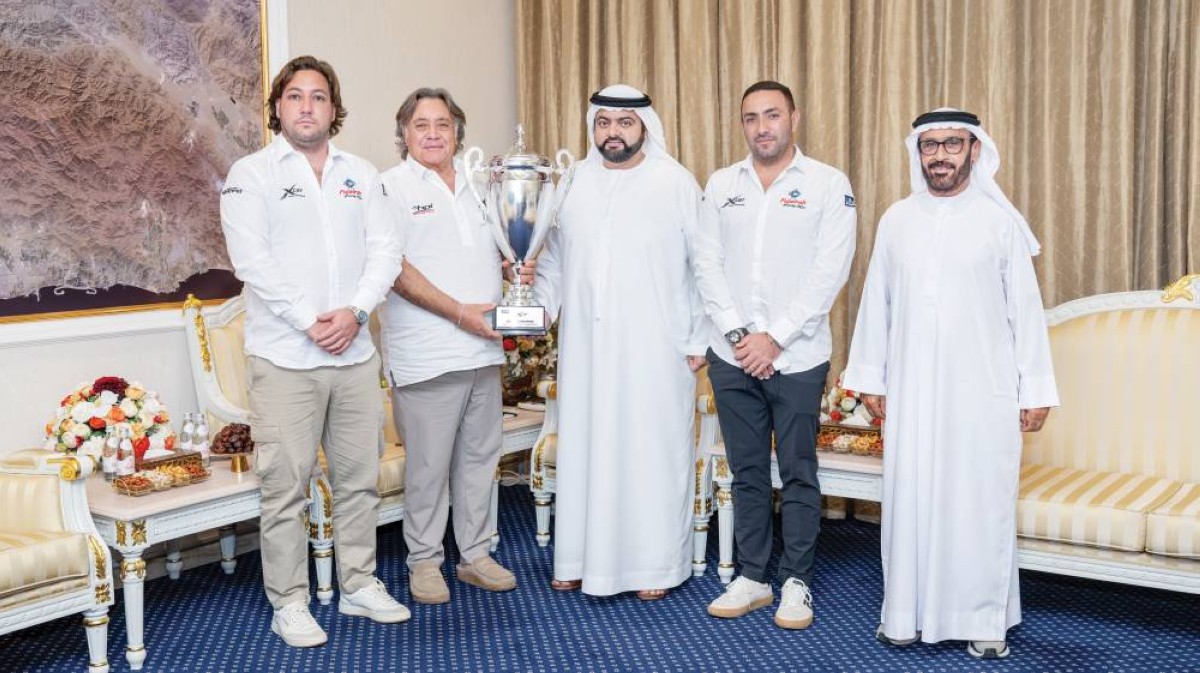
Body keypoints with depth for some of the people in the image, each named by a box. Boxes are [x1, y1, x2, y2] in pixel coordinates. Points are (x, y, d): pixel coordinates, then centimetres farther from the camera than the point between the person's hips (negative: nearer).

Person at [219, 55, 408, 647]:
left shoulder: (362, 175, 13)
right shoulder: (251, 174, 0)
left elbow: (384, 252, 6)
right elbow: (253, 261, -10)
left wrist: (354, 311, -11)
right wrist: (309, 322, -16)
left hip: (355, 353, 4)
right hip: (284, 356, -4)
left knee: (359, 477, 11)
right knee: (285, 486, 0)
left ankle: (359, 585, 25)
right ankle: (288, 603, 13)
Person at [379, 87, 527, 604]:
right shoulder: (392, 187, -4)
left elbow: (500, 249, 27)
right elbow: (396, 270, -12)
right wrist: (460, 313, -17)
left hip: (483, 349, 6)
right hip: (427, 356, -6)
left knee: (479, 456, 12)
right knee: (428, 464, 1)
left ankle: (475, 555, 24)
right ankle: (424, 561, 16)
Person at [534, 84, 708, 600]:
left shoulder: (676, 183, -1)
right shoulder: (573, 183, 10)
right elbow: (553, 257, 16)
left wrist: (698, 341, -4)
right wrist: (542, 305, 0)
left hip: (656, 348, -3)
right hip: (586, 344, 4)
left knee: (653, 450, 2)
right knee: (585, 448, 8)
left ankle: (655, 564, 14)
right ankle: (582, 557, 20)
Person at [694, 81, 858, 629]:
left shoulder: (829, 185, -1)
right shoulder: (721, 184, 9)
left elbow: (830, 271, -8)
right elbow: (707, 264, 4)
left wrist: (775, 337, -12)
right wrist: (736, 332, -8)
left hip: (796, 357, -3)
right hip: (732, 356, 3)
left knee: (798, 475, 4)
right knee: (747, 472, 11)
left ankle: (796, 583, 17)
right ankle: (751, 577, 23)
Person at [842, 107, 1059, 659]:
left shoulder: (1001, 221, -1)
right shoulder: (896, 220, 6)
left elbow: (1025, 309, 0)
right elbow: (876, 303, 8)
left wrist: (1036, 390, -2)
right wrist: (870, 378, 8)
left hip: (984, 389, -2)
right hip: (911, 388, 2)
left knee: (981, 501, 2)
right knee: (910, 497, 5)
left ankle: (984, 619, 15)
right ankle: (907, 613, 17)